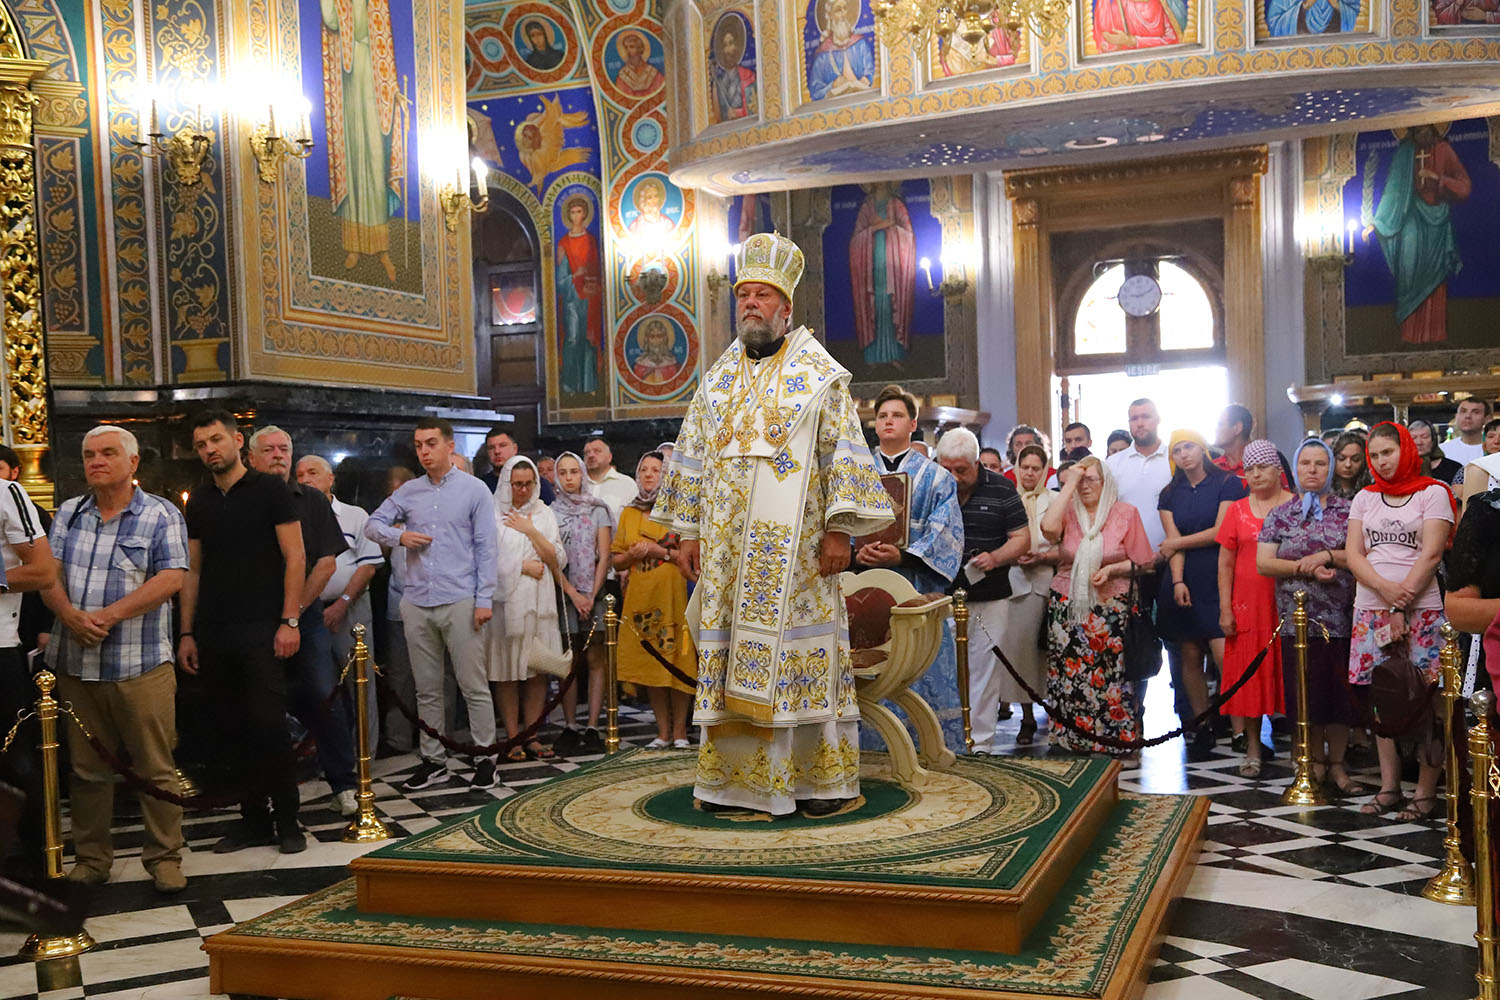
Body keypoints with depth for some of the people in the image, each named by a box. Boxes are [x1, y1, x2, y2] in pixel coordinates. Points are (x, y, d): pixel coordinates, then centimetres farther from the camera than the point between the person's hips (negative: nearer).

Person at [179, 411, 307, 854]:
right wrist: (187, 632, 9)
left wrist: (290, 621, -12)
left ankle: (287, 819, 5)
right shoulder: (198, 502, 13)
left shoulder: (270, 490, -1)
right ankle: (253, 817, 18)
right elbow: (192, 570, 15)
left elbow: (294, 557, -5)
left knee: (269, 726, -7)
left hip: (261, 629, -5)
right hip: (212, 634, 5)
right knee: (233, 730, 8)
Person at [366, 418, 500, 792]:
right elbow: (373, 524, 17)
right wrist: (398, 536, -4)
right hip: (416, 603, 4)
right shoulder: (408, 492, 11)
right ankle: (433, 761, 18)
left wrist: (484, 599, -9)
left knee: (474, 687, -1)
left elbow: (485, 548, -2)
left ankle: (484, 758, 7)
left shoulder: (474, 490, 0)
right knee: (427, 689, 10)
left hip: (460, 602, -4)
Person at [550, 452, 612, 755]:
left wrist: (592, 595, -6)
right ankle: (569, 728, 4)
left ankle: (592, 728, -1)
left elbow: (604, 557, 3)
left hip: (594, 593, 0)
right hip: (563, 593, 0)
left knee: (595, 660, -3)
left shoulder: (597, 510, 7)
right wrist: (573, 594, -8)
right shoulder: (551, 512, 6)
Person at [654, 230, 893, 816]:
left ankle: (822, 777, 7)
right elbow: (692, 458, 16)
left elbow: (844, 453, -4)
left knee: (801, 649, -3)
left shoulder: (819, 375, 2)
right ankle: (736, 774, 12)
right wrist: (687, 531, 10)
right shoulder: (717, 381, 15)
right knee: (729, 651, 4)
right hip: (727, 543, 4)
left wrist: (838, 530, -12)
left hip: (795, 542, -4)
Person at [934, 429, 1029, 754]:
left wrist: (995, 558, -16)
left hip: (990, 597, -1)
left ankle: (981, 740, 13)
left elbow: (1022, 539, 2)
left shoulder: (1000, 490, 1)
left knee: (985, 668, 4)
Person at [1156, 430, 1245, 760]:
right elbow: (1173, 541, 4)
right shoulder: (1169, 495, 13)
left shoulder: (1227, 484, 1)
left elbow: (1220, 532, -6)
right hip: (1184, 581, 4)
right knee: (1190, 656, 3)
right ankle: (1202, 729, 11)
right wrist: (1177, 581, -10)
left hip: (1219, 580, -4)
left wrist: (1177, 544, 2)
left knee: (1225, 655, -15)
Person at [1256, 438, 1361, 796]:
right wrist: (1306, 568, -11)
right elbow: (1263, 563, -1)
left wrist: (1329, 556, -14)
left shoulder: (1348, 511, 6)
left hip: (1340, 618, 0)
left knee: (1338, 690, 2)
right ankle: (1316, 760, 18)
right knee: (1305, 690, 3)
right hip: (1296, 616, 0)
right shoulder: (1281, 514, 7)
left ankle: (1336, 764, 14)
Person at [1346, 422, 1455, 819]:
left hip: (1421, 610, -4)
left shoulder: (1433, 493, 2)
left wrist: (1402, 604, -13)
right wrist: (1384, 588, -12)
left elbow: (1431, 554, -7)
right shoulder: (1365, 498, 15)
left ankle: (1426, 791, 0)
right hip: (1370, 608, 4)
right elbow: (1353, 554, 6)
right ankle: (1389, 787, 12)